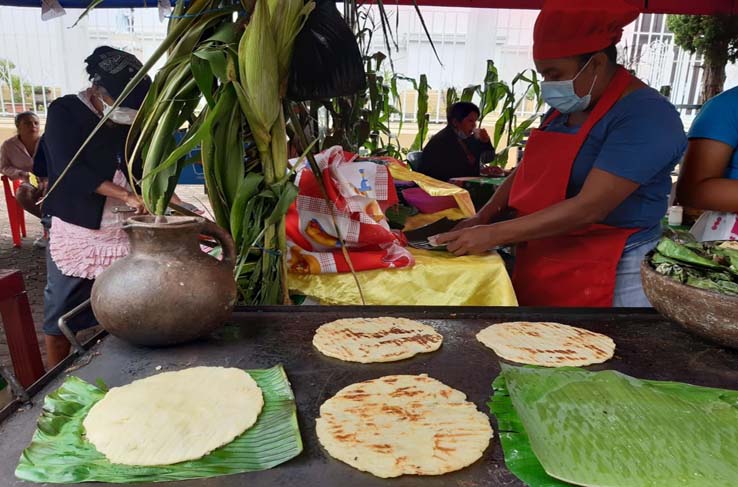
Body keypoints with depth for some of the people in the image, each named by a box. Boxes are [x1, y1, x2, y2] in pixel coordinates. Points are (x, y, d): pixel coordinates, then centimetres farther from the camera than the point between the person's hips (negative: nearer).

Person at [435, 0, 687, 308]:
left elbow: (589, 207, -25)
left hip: (602, 277, -7)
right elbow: (527, 170, 14)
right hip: (540, 264, 7)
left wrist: (493, 234, -25)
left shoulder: (644, 115, -17)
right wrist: (483, 217, -2)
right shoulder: (565, 107, 9)